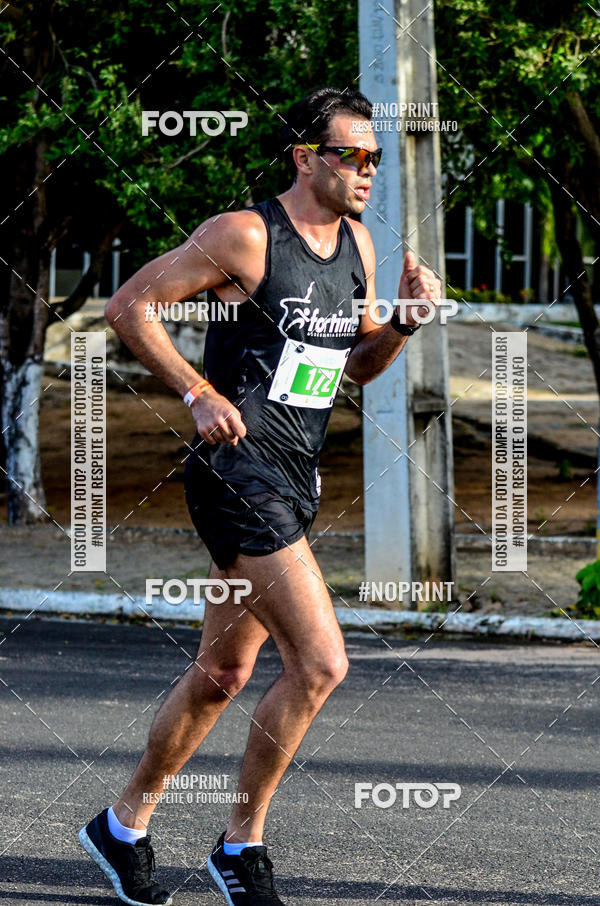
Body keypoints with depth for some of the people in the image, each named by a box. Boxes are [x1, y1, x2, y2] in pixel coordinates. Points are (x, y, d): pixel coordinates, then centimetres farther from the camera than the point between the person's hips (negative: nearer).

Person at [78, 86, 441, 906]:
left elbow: (356, 365, 22)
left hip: (295, 482, 9)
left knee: (223, 673, 15)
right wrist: (201, 395, -14)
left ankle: (125, 824, 29)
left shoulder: (357, 243, 12)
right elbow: (128, 307, -9)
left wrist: (404, 320, 2)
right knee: (320, 663, -15)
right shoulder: (245, 236, -12)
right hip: (239, 471, -9)